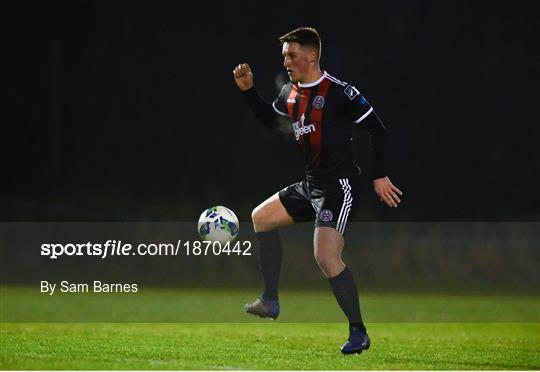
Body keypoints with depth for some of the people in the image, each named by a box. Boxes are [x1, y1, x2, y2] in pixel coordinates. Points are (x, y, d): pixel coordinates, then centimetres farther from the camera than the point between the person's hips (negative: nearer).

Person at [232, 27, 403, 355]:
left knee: (327, 259, -19)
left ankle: (359, 333, -9)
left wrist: (380, 176, -14)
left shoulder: (339, 92, -17)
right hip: (311, 184, 9)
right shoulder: (290, 93, 8)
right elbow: (270, 119, 28)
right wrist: (249, 90, 14)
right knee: (261, 217, 18)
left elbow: (377, 129, -12)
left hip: (340, 186, -9)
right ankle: (270, 303, 21)